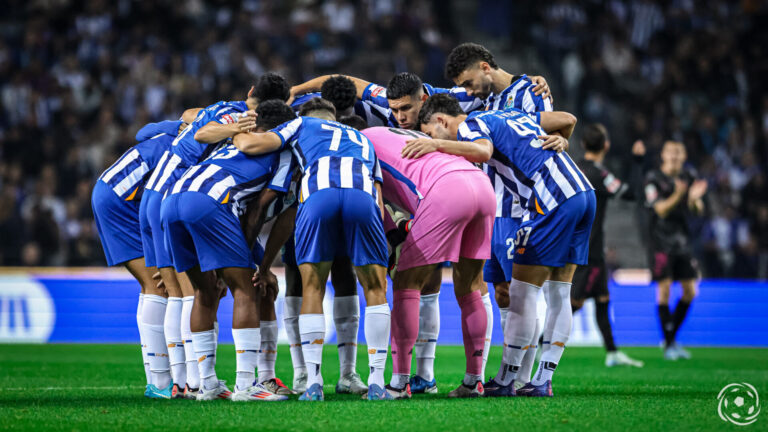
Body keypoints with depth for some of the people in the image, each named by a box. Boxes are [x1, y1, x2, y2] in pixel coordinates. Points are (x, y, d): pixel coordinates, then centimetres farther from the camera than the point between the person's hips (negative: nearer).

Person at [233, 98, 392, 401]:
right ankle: (376, 382, 8)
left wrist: (237, 133, 40)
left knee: (312, 291, 13)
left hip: (318, 194, -1)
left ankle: (314, 382, 4)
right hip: (363, 195, 1)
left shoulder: (302, 124, 34)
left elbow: (252, 145, 20)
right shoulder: (362, 140, 43)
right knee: (375, 291, 16)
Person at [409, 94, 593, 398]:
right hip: (585, 193, 9)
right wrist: (558, 144, 45)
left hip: (554, 202, -9)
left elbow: (483, 151, -24)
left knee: (522, 292, -2)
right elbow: (568, 119, 27)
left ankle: (504, 381, 2)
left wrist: (436, 144, -21)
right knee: (559, 293, 11)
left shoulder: (469, 125, 0)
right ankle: (543, 380, 12)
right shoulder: (509, 114, 25)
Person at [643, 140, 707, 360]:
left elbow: (697, 210, 5)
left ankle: (672, 336, 19)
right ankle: (668, 344, -1)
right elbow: (660, 210, -16)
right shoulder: (654, 178, -8)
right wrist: (678, 195, -32)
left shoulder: (689, 176, 7)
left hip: (682, 240, 6)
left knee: (690, 291, 5)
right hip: (660, 241, -6)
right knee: (664, 289, -8)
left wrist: (694, 198, -17)